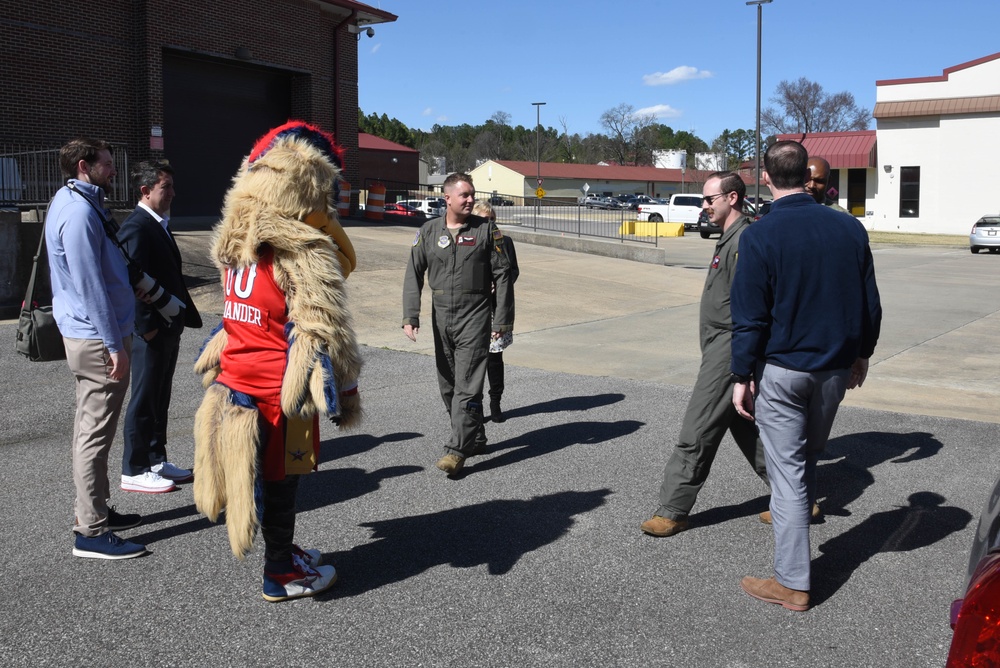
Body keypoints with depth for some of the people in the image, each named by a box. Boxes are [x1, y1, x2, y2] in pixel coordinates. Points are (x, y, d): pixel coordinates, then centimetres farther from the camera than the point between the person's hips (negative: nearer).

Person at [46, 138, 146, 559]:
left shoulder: (74, 202, 14)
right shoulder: (79, 213, -18)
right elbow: (89, 285, -22)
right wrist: (114, 345, -20)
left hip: (87, 335, 11)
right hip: (97, 339, -11)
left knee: (91, 428, 17)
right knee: (95, 433, -6)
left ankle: (95, 511, 29)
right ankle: (91, 532, 0)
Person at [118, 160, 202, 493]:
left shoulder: (159, 225, 15)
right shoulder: (136, 228, -16)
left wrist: (186, 316, 15)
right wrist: (147, 326, -21)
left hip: (168, 328, 10)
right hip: (150, 331, -10)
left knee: (159, 399, 16)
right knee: (144, 400, -1)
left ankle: (156, 461, 26)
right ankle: (134, 471, 9)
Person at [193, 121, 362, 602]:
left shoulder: (236, 241, 7)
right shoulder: (304, 251, -19)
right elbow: (325, 330, -18)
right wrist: (344, 392, -11)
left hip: (236, 381, 8)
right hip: (280, 389, -8)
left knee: (259, 472, 19)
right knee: (280, 479, 5)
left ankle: (282, 550, 36)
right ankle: (282, 576, 19)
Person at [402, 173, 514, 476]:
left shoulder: (486, 230, -1)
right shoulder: (428, 232, 5)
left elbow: (502, 275, 0)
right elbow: (413, 275, 6)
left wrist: (502, 319, -4)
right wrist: (410, 317, -3)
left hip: (474, 317, -4)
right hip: (441, 315, 4)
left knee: (467, 385, -9)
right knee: (447, 385, 12)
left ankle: (457, 450, -8)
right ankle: (475, 438, 27)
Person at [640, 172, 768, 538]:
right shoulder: (731, 237, 16)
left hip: (729, 352, -11)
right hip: (722, 347, 11)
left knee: (696, 433, -4)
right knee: (748, 428, 16)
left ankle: (672, 511, 6)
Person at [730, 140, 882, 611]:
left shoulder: (760, 236, -14)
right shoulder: (849, 228, 0)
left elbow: (750, 316, -13)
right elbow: (870, 303, 8)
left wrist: (742, 377, -5)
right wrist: (861, 353, 21)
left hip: (781, 370, -5)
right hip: (835, 367, 5)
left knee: (787, 472, 2)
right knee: (807, 463, 21)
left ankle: (792, 582, 8)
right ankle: (794, 541, 36)